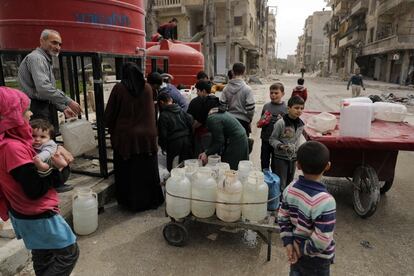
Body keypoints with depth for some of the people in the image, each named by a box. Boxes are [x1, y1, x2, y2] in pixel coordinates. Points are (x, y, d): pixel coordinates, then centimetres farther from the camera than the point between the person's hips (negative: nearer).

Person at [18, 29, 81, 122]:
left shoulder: (46, 60, 21)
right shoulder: (36, 58, -11)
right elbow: (44, 88, -27)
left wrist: (63, 108, 11)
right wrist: (68, 102, -25)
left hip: (44, 109, 10)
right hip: (36, 110, -10)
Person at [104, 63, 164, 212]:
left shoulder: (119, 88, -8)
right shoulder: (147, 88, -2)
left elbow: (109, 114, -1)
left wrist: (112, 131, 14)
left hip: (125, 136, -2)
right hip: (147, 135, 2)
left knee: (128, 172, 10)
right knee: (147, 170, 13)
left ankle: (130, 202, 22)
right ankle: (151, 200, 24)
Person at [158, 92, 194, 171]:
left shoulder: (163, 115, -10)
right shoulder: (181, 110, 5)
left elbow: (163, 134, -10)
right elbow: (191, 124, 4)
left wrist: (163, 146, 4)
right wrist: (190, 139, 12)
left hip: (174, 143, -5)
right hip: (187, 140, 5)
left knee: (173, 169, 5)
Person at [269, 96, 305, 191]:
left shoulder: (301, 124, 1)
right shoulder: (281, 123, -18)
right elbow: (272, 139, -12)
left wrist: (298, 153, 16)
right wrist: (280, 146, -29)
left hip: (293, 158, 6)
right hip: (281, 158, -6)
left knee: (289, 183, 17)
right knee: (280, 185, 0)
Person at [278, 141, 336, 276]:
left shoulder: (290, 189, -12)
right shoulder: (325, 201, -31)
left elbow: (283, 218, -3)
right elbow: (321, 243, -28)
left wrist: (288, 243, -3)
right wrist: (302, 248, -13)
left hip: (296, 251, 5)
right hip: (317, 260, -5)